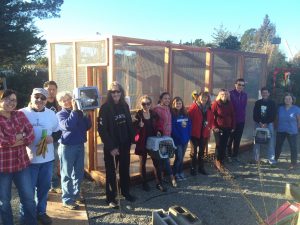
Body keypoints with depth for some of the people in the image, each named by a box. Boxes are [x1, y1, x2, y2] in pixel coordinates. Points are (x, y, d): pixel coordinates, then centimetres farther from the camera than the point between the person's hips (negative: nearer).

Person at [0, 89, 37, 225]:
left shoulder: (20, 115, 5)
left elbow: (31, 134, -1)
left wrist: (18, 141, -15)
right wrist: (20, 135, -9)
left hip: (22, 163, 4)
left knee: (29, 198, 13)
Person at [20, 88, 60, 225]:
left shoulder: (51, 114, 4)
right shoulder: (22, 113, -7)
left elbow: (57, 132, 12)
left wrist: (52, 138, -8)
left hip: (47, 158, 4)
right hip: (29, 158, -3)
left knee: (44, 187, 16)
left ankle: (41, 212, 36)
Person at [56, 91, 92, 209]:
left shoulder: (79, 112, 7)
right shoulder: (60, 114, -6)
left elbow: (87, 126, 5)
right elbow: (67, 125, -26)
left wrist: (87, 114, -8)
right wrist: (74, 110, -23)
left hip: (80, 145, 5)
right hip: (67, 147, -5)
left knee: (79, 173, 15)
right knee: (67, 174, 4)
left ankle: (76, 193, 33)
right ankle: (67, 200, 13)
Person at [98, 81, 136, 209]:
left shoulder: (125, 106, 4)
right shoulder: (105, 108, -13)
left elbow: (129, 124, 9)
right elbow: (102, 129, -16)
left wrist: (131, 139, 2)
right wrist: (110, 147, -18)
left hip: (124, 144, 5)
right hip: (111, 146, -5)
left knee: (125, 169, 17)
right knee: (111, 172, 7)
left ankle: (126, 192, 35)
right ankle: (111, 198, 20)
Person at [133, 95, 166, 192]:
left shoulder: (154, 114, 3)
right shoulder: (138, 115, -8)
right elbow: (134, 129, -10)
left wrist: (158, 131, -3)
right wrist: (139, 126, -27)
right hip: (142, 142, -2)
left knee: (156, 162, 2)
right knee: (142, 163, 10)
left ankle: (159, 183, 13)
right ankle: (144, 183, 23)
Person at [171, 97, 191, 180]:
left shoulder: (185, 114, 9)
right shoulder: (172, 114, -10)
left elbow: (189, 125, 8)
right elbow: (172, 128, -15)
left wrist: (188, 136, -2)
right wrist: (179, 137, -16)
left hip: (185, 139, 6)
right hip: (177, 140, -6)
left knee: (182, 157, 14)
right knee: (179, 157, -3)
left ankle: (181, 173, 26)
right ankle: (175, 173, 13)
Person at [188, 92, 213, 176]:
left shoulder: (208, 108, 5)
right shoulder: (193, 106, -11)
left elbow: (211, 118, 14)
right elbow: (189, 118, -13)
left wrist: (209, 127, 3)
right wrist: (190, 129, -13)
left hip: (204, 133, 5)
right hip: (195, 133, -5)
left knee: (202, 151, 15)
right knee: (194, 151, 6)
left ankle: (201, 168, 27)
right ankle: (193, 168, 17)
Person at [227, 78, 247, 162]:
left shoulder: (245, 95, 6)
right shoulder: (230, 93, -10)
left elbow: (244, 107, 13)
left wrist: (243, 116, 6)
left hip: (241, 121, 5)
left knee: (237, 139, 11)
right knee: (230, 139, 5)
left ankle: (235, 155, 20)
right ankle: (229, 155, 16)